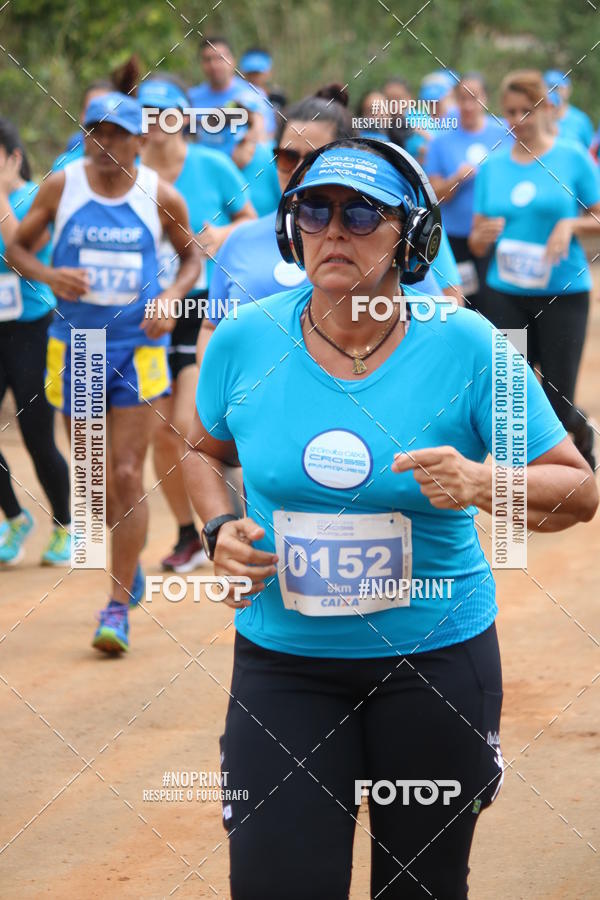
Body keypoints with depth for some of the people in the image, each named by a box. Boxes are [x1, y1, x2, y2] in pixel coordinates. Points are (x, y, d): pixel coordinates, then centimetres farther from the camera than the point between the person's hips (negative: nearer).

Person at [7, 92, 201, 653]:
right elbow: (17, 246, 5)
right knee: (97, 482, 8)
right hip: (75, 347, 2)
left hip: (137, 348, -1)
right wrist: (48, 275, -15)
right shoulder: (61, 187, -3)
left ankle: (118, 608, -2)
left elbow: (191, 256, 12)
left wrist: (172, 296, -8)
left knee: (128, 476, -8)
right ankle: (129, 558, 38)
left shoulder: (160, 197, -3)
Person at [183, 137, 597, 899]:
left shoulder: (464, 346, -10)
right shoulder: (244, 341, -4)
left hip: (438, 656, -1)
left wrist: (480, 485, -25)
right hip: (283, 659, 1)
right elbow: (204, 449, 17)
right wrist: (219, 530, -3)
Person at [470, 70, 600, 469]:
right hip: (507, 294, 3)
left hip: (563, 292, -3)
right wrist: (484, 236, -14)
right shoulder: (492, 166, 7)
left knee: (558, 404, -3)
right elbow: (476, 242, 9)